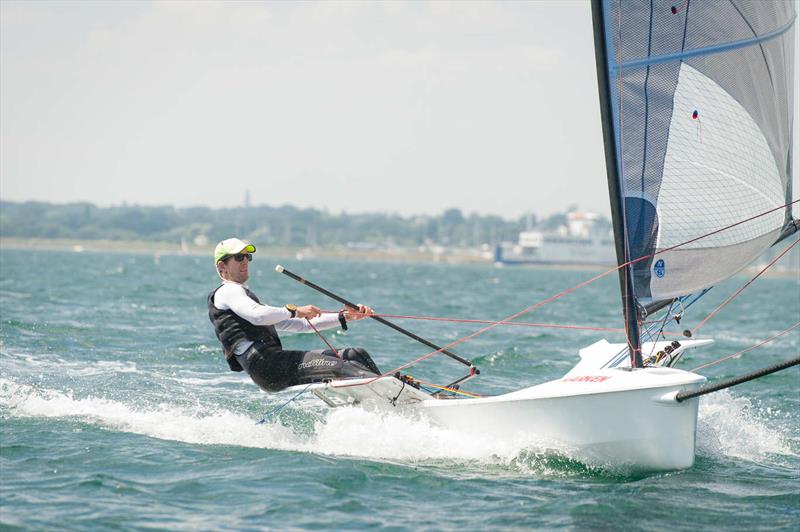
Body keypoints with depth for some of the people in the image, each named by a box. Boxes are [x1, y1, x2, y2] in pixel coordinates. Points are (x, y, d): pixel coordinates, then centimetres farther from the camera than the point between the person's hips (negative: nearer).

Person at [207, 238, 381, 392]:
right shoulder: (226, 291, 4)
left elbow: (302, 325, 28)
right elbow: (257, 315, -21)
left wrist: (345, 317, 21)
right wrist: (294, 311, -12)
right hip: (264, 362, -9)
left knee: (356, 355, 1)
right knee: (338, 366, -23)